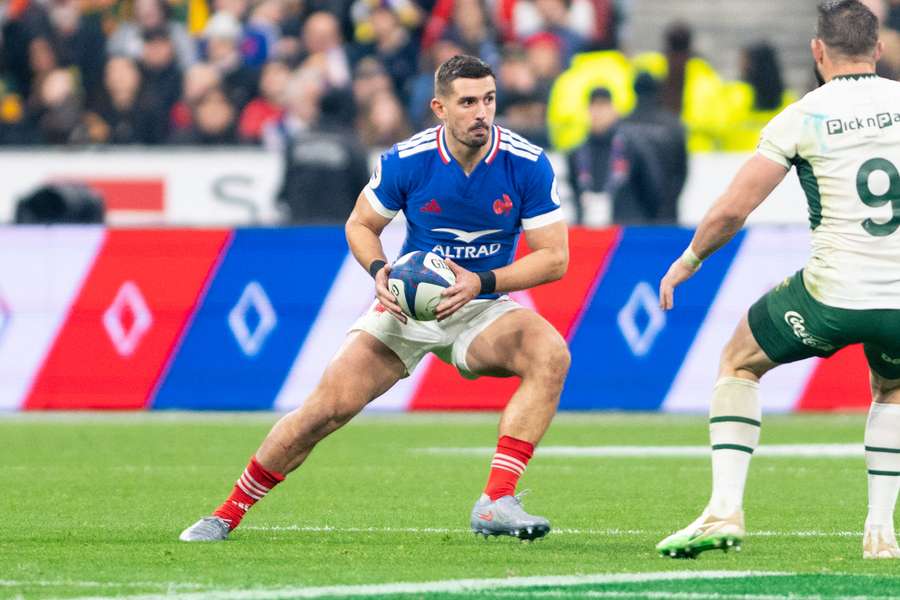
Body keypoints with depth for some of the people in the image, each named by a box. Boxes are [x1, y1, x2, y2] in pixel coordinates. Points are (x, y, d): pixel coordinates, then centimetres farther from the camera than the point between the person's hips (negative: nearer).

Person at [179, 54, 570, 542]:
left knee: (551, 352, -31)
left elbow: (554, 257, -11)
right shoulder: (405, 161, -14)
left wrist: (481, 282, -24)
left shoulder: (528, 164, -15)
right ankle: (229, 512, 6)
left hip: (481, 310, 0)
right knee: (327, 406, -14)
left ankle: (496, 502, -31)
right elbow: (360, 226, 2)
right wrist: (379, 270, -19)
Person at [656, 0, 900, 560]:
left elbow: (731, 210, -2)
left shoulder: (801, 119, -2)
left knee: (738, 364, 22)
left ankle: (725, 509, 7)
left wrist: (688, 260, 14)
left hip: (832, 293, -3)